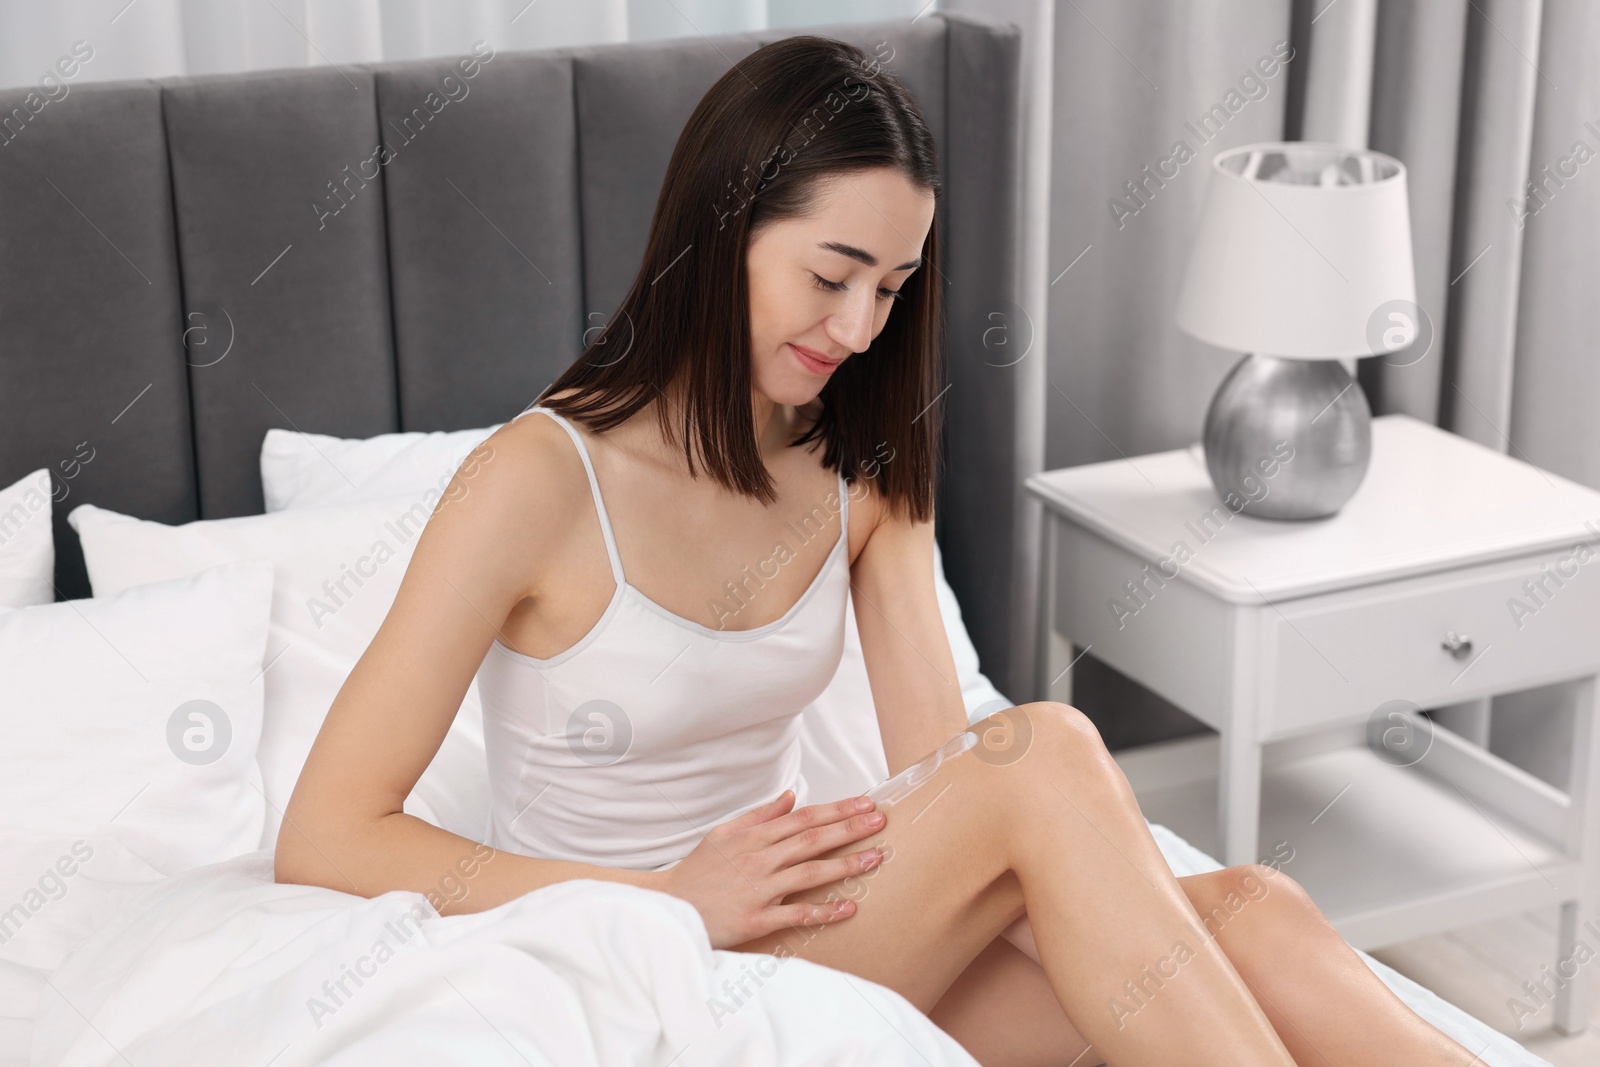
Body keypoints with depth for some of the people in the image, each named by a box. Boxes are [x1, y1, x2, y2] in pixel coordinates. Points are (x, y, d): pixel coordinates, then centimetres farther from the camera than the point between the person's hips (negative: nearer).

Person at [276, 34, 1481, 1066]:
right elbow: (324, 840, -14)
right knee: (1046, 752, -29)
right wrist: (676, 899, -22)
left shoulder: (861, 472, 5)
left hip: (797, 931, 6)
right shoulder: (542, 480, -13)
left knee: (1239, 913, -22)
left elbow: (945, 768, -1)